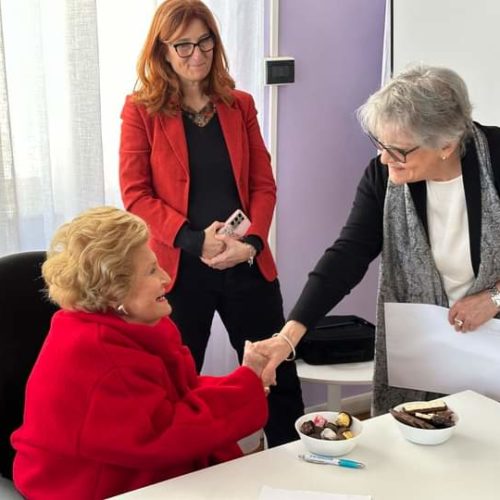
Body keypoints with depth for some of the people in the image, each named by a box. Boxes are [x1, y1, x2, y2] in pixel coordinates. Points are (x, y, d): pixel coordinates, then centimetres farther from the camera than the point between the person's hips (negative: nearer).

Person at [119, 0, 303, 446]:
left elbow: (264, 184, 6)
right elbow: (136, 194, -6)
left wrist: (252, 241, -11)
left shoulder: (240, 104, 8)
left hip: (247, 263, 3)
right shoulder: (141, 109, -2)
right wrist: (194, 241, -17)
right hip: (179, 268, -2)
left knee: (278, 375, 10)